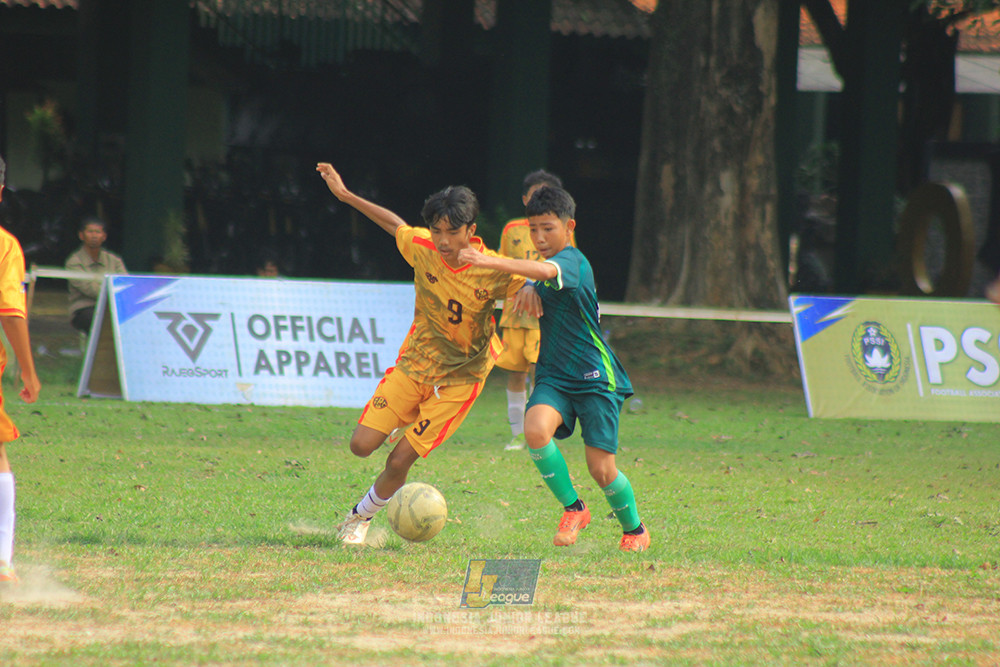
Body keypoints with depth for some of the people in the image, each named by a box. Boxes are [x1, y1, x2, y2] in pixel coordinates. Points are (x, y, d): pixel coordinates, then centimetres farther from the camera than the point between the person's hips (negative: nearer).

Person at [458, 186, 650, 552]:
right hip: (553, 375, 6)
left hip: (595, 375, -6)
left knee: (601, 468, -6)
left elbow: (545, 271, -39)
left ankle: (634, 530, 23)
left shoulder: (572, 261, -16)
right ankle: (573, 509, -6)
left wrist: (489, 262, -51)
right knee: (535, 429, -25)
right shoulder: (544, 266, 12)